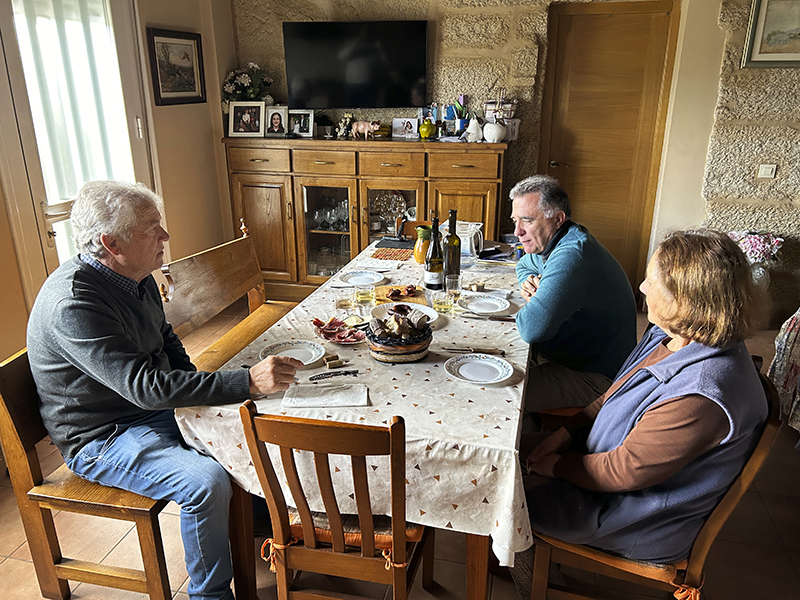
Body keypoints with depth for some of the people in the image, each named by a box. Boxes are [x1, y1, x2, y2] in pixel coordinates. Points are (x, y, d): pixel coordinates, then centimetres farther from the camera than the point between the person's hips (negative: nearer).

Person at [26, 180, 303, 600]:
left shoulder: (136, 277, 0)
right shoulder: (73, 303, -28)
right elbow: (145, 386, -35)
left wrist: (195, 392, 1)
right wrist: (248, 381, -39)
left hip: (157, 407, 9)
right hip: (102, 437, -8)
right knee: (207, 481, -27)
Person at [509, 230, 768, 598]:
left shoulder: (698, 399, -38)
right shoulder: (669, 337, -8)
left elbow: (622, 471, -28)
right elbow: (616, 396, 6)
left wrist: (557, 465, -14)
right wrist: (567, 433, -2)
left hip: (641, 527, -9)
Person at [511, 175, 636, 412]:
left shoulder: (571, 256, -30)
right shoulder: (552, 241, 4)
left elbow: (532, 328, -39)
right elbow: (524, 265, 27)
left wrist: (529, 306, -14)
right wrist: (529, 281, 2)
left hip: (592, 375, -10)